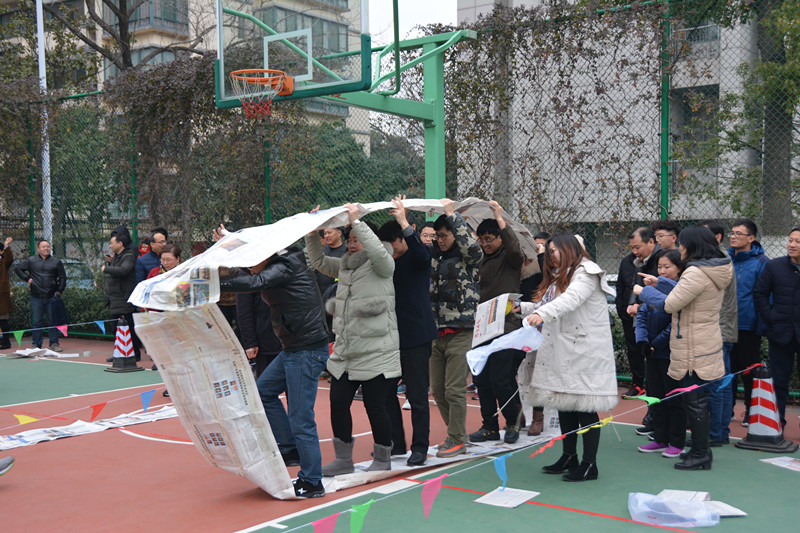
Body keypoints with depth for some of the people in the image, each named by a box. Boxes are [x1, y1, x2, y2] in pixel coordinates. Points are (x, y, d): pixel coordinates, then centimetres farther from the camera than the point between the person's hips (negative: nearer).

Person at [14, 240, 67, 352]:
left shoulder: (56, 261, 7)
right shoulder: (31, 260, 7)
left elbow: (62, 277, 8)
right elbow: (17, 268, 15)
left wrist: (59, 291, 1)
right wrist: (27, 278, 3)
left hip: (52, 297, 0)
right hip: (36, 297, 0)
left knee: (53, 321, 4)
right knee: (37, 322, 3)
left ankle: (54, 343, 12)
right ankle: (36, 345, 9)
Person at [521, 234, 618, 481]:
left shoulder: (586, 273, -8)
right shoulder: (559, 277, 23)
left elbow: (571, 299, -26)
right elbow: (548, 306, 22)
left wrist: (542, 313, -40)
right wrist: (523, 307, 12)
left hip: (585, 351, -9)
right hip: (562, 350, 9)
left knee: (585, 408, -6)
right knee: (565, 404, 12)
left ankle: (589, 465, 1)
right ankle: (569, 457, 23)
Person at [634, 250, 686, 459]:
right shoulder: (654, 287, 8)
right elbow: (642, 314, 8)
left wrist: (656, 343, -13)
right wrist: (642, 341, -5)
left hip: (671, 354, -7)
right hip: (653, 354, 7)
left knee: (674, 398, 4)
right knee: (655, 396, 14)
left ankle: (677, 443, 15)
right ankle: (660, 439, 25)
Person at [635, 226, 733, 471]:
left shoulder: (697, 273, -21)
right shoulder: (716, 271, 9)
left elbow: (670, 304, -21)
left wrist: (644, 291, -7)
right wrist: (659, 282, 22)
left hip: (693, 349, -9)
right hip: (707, 343, 10)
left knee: (694, 401, -1)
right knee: (698, 400, 17)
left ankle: (700, 454, 6)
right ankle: (701, 449, 26)